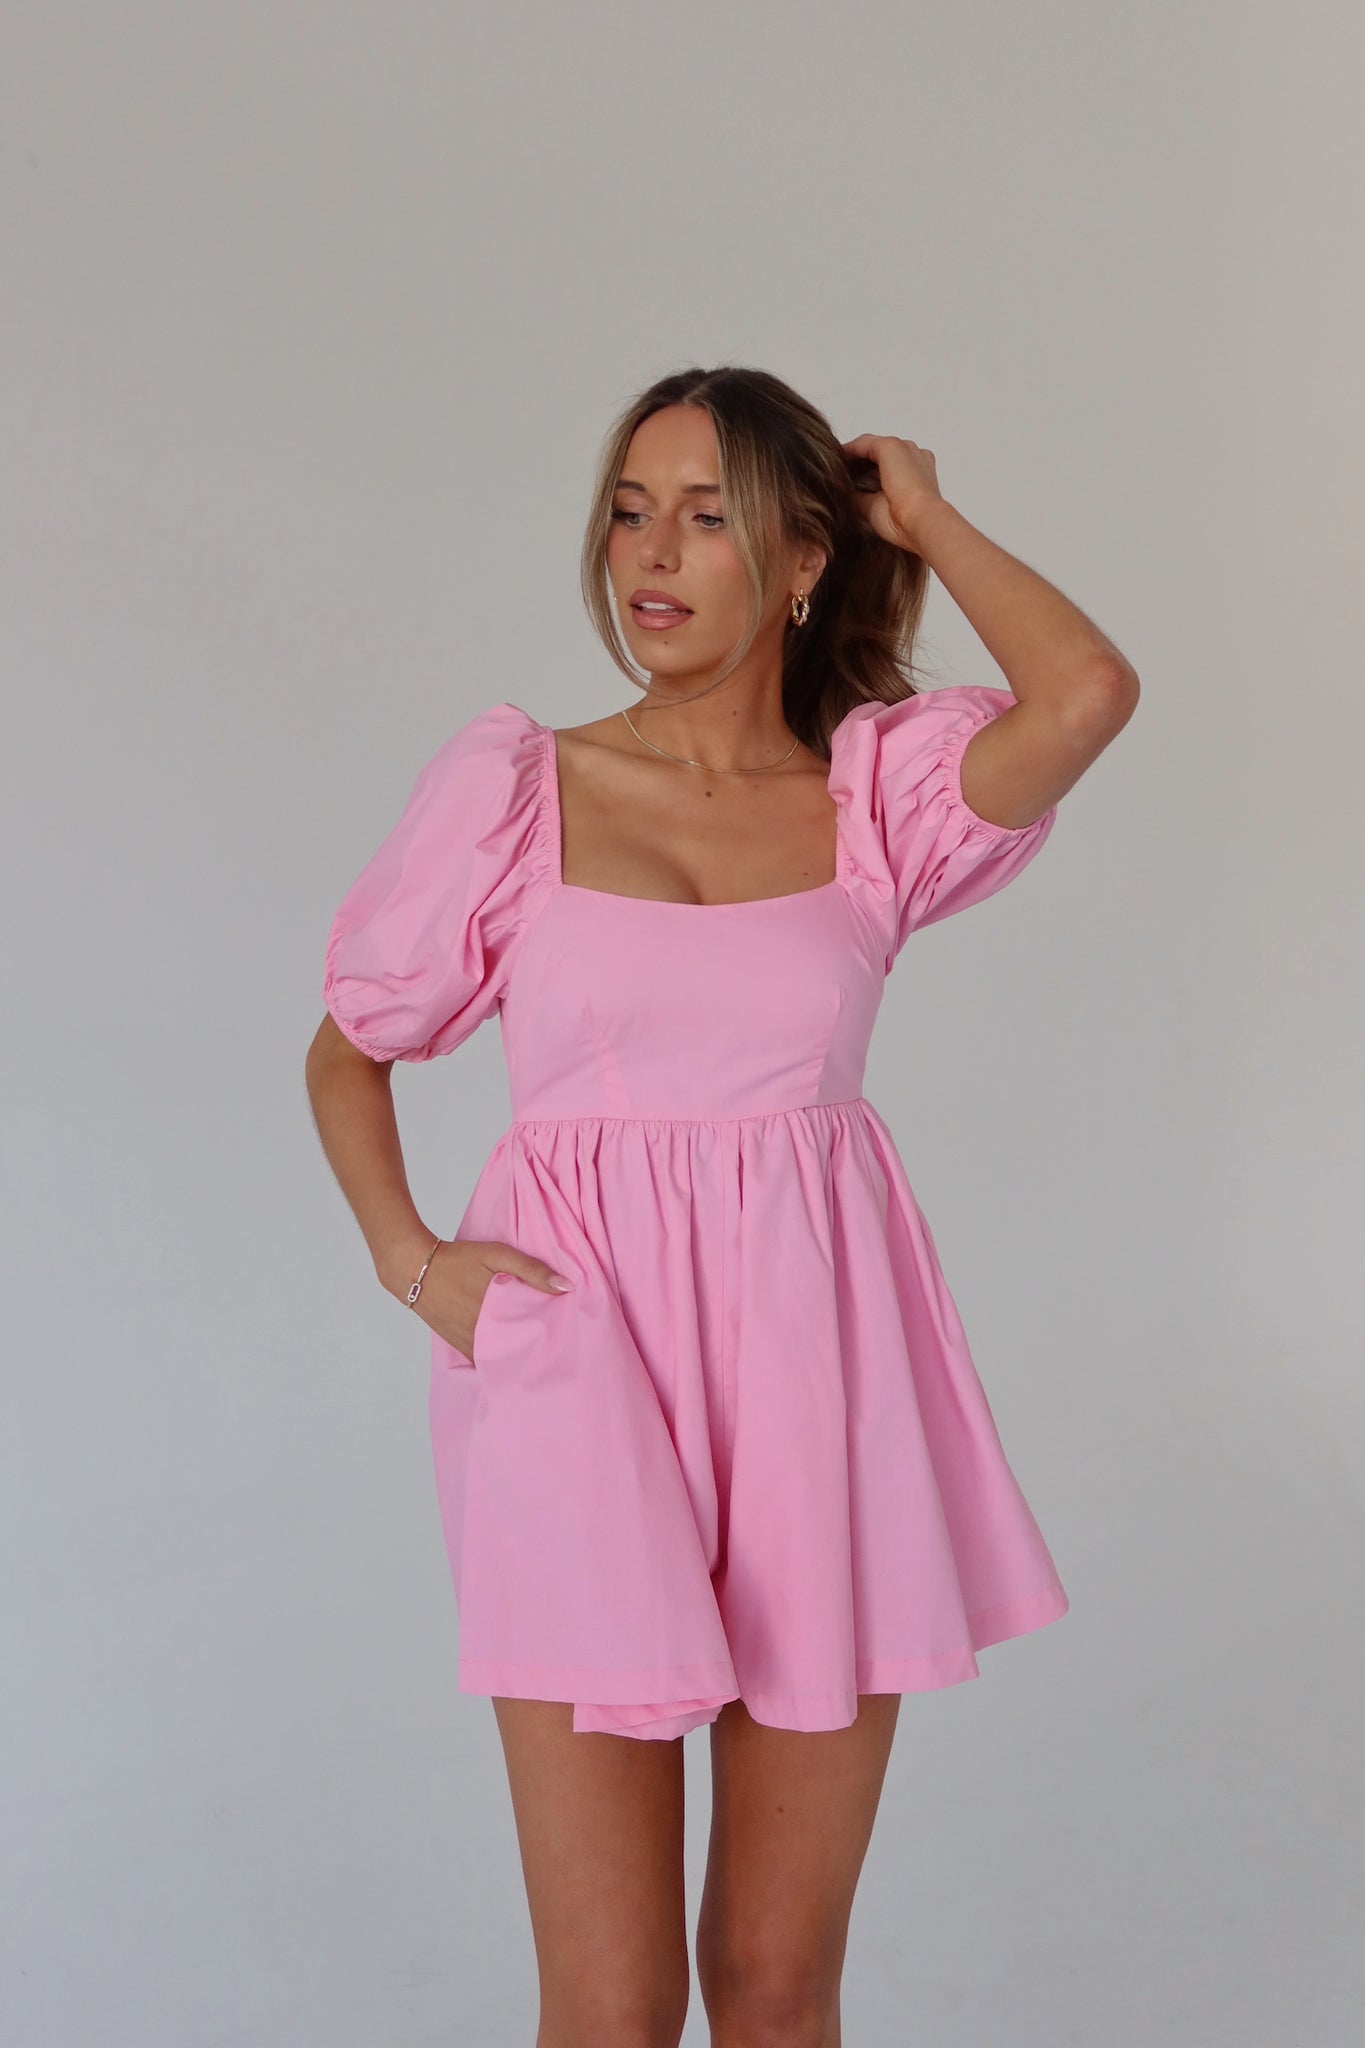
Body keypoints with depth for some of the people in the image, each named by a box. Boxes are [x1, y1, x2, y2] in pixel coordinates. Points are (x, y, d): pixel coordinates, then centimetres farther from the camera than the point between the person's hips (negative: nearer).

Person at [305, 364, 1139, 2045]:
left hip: (820, 1358, 2)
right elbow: (348, 1052, 13)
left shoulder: (878, 788, 5)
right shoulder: (511, 785, 3)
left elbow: (1090, 694, -15)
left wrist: (925, 518, 2)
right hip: (584, 1357, -1)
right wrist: (409, 1260, -3)